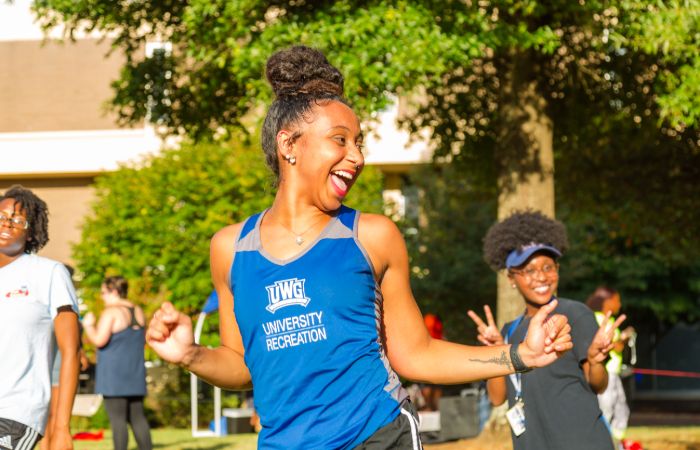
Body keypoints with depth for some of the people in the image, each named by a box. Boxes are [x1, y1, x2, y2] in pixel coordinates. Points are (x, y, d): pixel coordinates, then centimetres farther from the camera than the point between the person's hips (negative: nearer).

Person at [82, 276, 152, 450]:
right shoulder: (138, 312, 12)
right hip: (135, 374, 7)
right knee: (137, 417, 10)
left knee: (117, 419, -8)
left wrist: (88, 325, -2)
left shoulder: (111, 312, -12)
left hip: (114, 374, -7)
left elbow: (99, 340, -18)